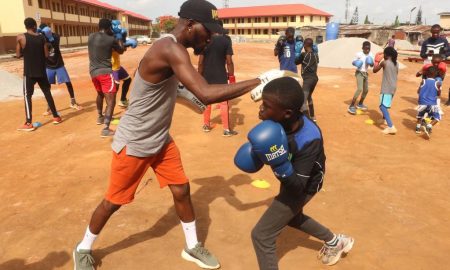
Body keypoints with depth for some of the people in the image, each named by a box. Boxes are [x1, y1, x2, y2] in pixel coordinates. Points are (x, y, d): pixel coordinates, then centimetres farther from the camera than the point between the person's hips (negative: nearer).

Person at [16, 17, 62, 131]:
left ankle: (28, 123, -4)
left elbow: (18, 55, -1)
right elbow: (46, 55, 1)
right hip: (41, 71, 3)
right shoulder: (41, 38, 1)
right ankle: (56, 117, 21)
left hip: (29, 72, -3)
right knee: (47, 93, 15)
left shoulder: (20, 37, -6)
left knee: (27, 96, 1)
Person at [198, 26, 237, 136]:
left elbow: (201, 62, -3)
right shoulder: (226, 40, -6)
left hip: (207, 76, 2)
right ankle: (226, 129, 5)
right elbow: (229, 61, -10)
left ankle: (206, 125, 27)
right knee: (223, 102, 4)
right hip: (221, 76, -2)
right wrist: (231, 76, -1)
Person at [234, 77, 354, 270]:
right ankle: (335, 242, 56)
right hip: (292, 178, 7)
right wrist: (259, 153, -14)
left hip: (303, 186, -7)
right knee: (291, 217, 33)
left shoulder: (308, 140, -40)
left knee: (261, 235, -5)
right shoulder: (279, 121, -24)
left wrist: (280, 164, -49)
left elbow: (297, 187, -34)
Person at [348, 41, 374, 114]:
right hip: (359, 73, -7)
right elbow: (354, 62, -4)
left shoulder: (370, 55, 3)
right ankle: (351, 106, -21)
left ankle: (360, 104, 36)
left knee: (366, 90, 15)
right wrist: (355, 63, -27)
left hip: (365, 73, 7)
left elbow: (372, 65, 8)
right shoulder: (359, 54, -12)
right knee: (360, 89, -23)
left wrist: (371, 63, -14)